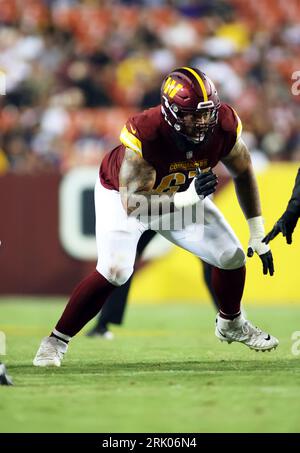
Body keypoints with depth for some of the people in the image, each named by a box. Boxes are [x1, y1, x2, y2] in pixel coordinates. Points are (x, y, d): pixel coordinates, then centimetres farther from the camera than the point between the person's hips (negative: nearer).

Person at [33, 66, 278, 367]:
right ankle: (55, 342, -9)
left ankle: (231, 325, 32)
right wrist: (188, 198, -53)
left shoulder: (223, 126, -27)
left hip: (182, 194, 5)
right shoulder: (145, 134, -42)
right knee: (114, 271, -25)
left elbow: (243, 173, -7)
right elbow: (133, 205, -41)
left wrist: (258, 235, -4)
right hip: (123, 194, -5)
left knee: (232, 258, 1)